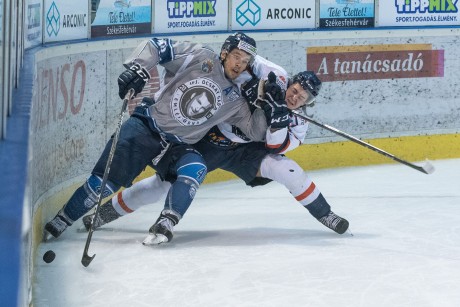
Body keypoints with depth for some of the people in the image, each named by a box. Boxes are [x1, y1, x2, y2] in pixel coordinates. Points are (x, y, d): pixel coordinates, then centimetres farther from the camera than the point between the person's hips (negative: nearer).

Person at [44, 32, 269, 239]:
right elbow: (156, 47, -6)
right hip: (145, 128, -3)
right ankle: (60, 221, -2)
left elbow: (255, 132, 11)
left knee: (195, 169, -30)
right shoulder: (200, 57, -1)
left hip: (177, 147, 3)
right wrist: (136, 68, -22)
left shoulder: (235, 100, 10)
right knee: (107, 178, -14)